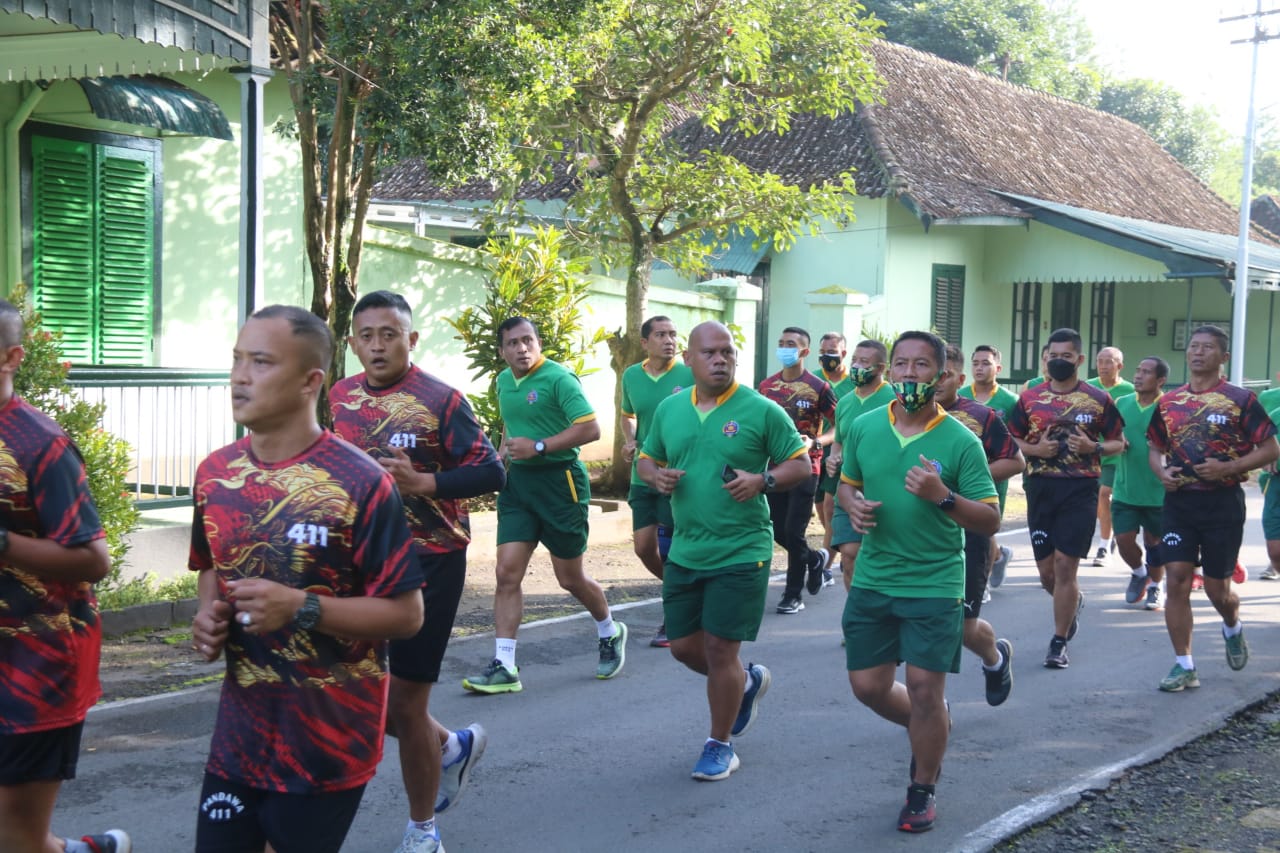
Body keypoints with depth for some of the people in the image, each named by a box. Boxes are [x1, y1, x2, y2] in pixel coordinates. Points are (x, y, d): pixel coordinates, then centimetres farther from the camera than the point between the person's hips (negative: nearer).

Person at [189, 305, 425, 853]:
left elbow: (406, 614, -14)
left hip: (328, 744, -5)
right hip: (239, 735, 5)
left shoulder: (361, 483, -16)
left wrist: (300, 608, -24)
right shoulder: (214, 474, 2)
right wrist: (208, 615, -1)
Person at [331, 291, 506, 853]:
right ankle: (454, 746, 37)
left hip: (428, 562, -6)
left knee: (405, 704, 0)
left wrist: (423, 482, -26)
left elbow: (492, 472, -14)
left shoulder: (441, 400, -11)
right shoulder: (338, 399, 5)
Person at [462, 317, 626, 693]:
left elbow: (590, 428, -20)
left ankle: (610, 633, 35)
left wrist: (538, 447, -22)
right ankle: (504, 667, -4)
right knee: (507, 573, -5)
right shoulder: (504, 381, 11)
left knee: (570, 578, 6)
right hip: (517, 482, 6)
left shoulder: (558, 378, -13)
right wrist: (503, 452, 10)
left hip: (559, 481, -6)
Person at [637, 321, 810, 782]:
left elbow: (801, 464, -4)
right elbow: (647, 459, 18)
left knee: (720, 649, -3)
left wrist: (762, 481, -22)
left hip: (740, 553, -5)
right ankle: (747, 682, 41)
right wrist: (656, 475, -6)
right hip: (685, 551, 5)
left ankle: (720, 745, 16)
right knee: (684, 647, 11)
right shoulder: (669, 409, 6)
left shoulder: (762, 410, -8)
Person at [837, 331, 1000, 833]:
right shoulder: (864, 428, 2)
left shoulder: (960, 442, -10)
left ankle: (923, 792, 16)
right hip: (872, 580, 4)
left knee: (925, 689, -5)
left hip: (934, 584, -4)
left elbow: (990, 522, -11)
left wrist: (942, 496, -27)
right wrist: (853, 506, -6)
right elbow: (847, 483, 17)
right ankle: (930, 729, 40)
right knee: (868, 686, 9)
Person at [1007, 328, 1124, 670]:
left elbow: (1117, 442, 7)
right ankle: (1073, 602, 42)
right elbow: (1012, 442, 11)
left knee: (1065, 565, -7)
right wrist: (1035, 449, -9)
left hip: (1080, 489, -3)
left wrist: (1094, 447, -13)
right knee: (1046, 570, 8)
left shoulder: (1099, 400, 1)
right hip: (1040, 488, 3)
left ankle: (1059, 642, 5)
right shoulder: (1029, 398, 6)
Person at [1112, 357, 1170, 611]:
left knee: (1154, 541, 9)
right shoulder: (1121, 403, 4)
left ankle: (1155, 585, 32)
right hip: (1125, 490, 3)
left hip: (1158, 492, -3)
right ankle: (1139, 572, 32)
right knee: (1124, 539, 1)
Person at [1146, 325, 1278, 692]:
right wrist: (1161, 471, -4)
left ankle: (1233, 628, 41)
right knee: (1176, 581, -5)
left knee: (1217, 587, 5)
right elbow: (1156, 448, 18)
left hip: (1223, 503, -3)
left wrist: (1228, 468, -19)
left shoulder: (1240, 399, -5)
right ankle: (1184, 665, 3)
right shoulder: (1169, 401, 7)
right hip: (1179, 501, 3)